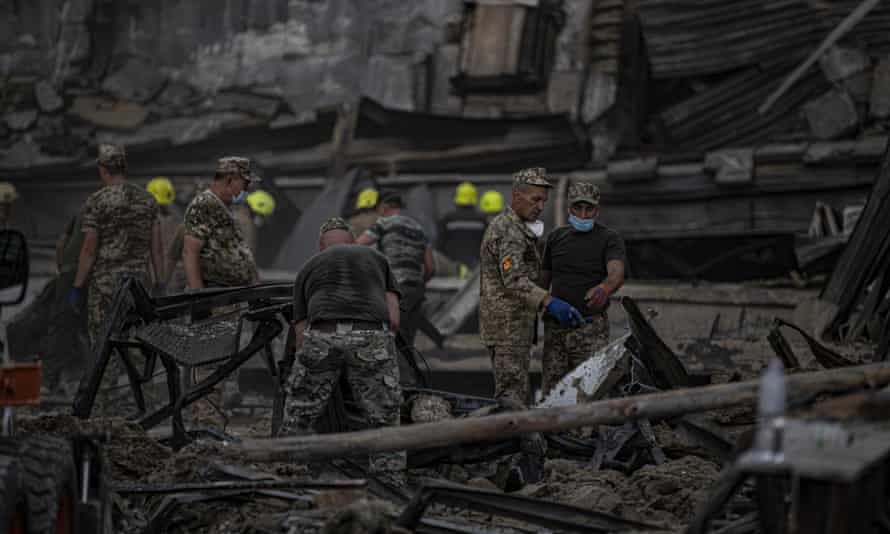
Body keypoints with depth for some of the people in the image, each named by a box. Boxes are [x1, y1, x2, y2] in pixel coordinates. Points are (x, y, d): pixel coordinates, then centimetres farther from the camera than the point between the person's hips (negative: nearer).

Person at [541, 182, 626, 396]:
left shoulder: (609, 239, -4)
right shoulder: (556, 237, 10)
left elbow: (617, 274, -22)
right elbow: (545, 278, 18)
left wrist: (605, 288, -45)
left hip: (591, 328, -4)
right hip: (555, 327, 4)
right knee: (551, 390, 3)